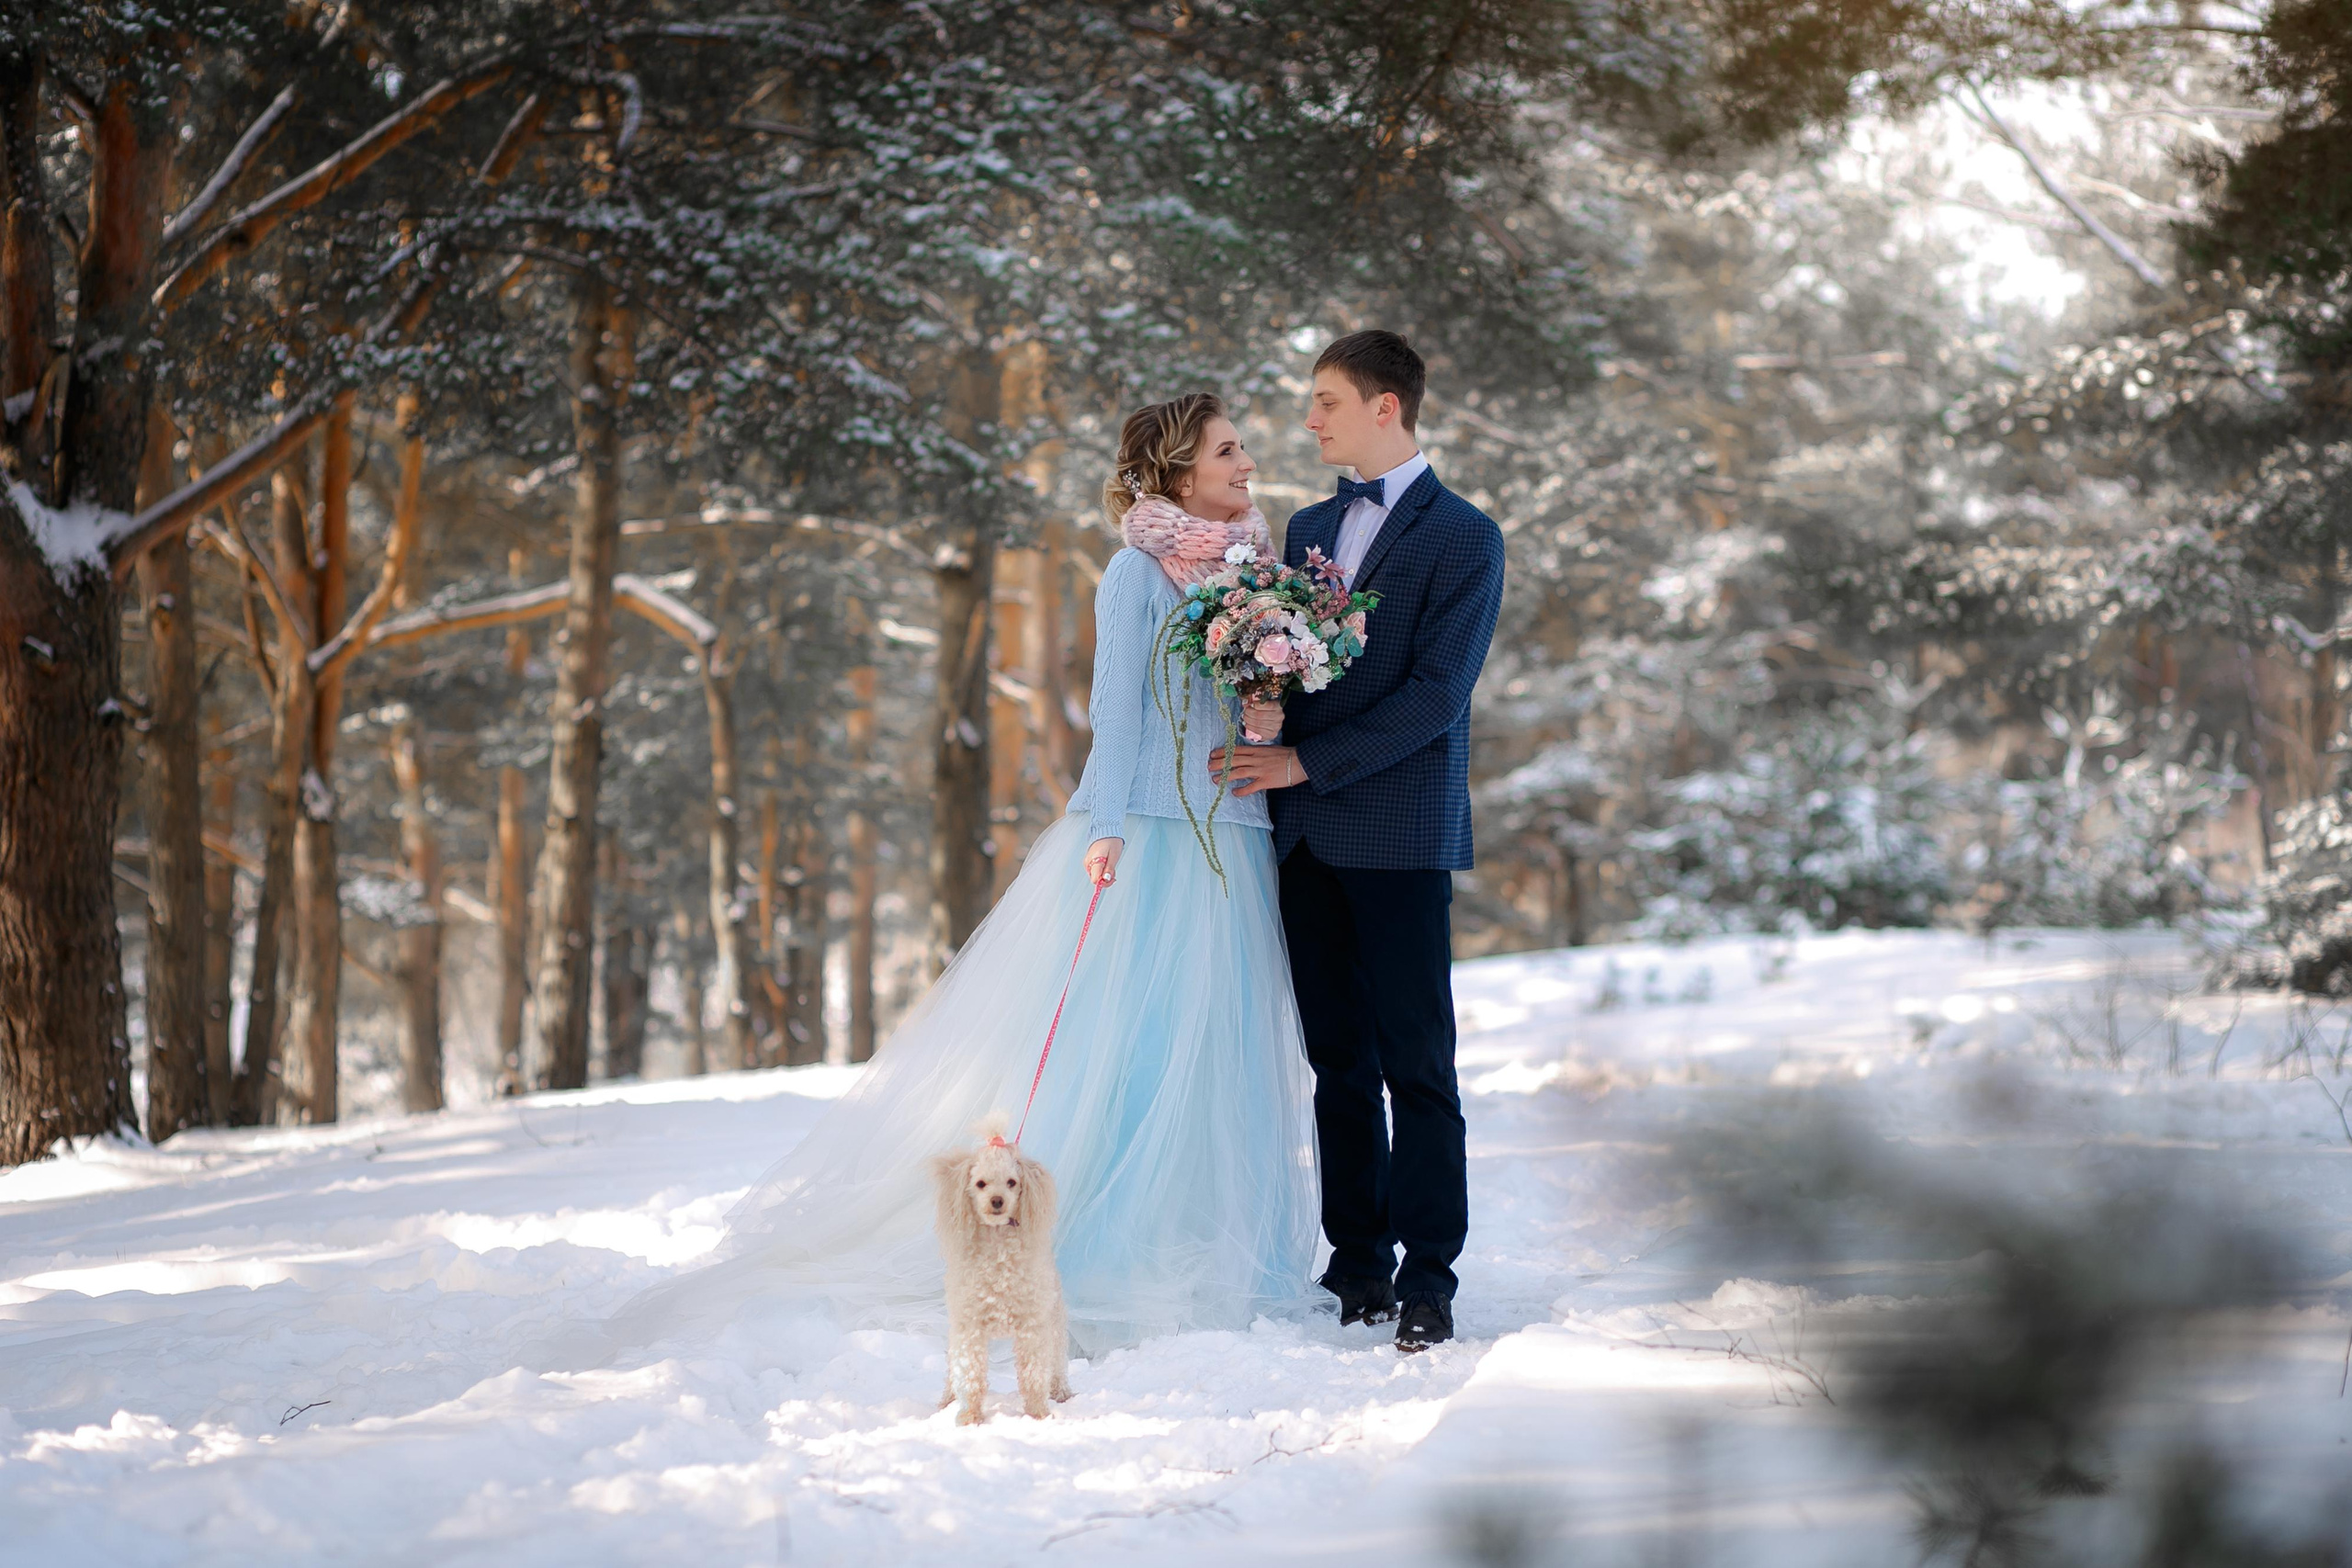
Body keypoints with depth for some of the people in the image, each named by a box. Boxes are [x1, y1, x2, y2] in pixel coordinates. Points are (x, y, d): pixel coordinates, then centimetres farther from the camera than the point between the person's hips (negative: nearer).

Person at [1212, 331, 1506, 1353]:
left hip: (1400, 831, -6)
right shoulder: (1308, 529, 18)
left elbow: (1434, 692, -12)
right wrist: (1256, 745, -1)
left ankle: (1427, 1280, -2)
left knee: (1416, 1065, -5)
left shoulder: (1464, 538, -3)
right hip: (1307, 833, 6)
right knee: (1338, 1062, 8)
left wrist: (1306, 762, -15)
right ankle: (1356, 1267, 13)